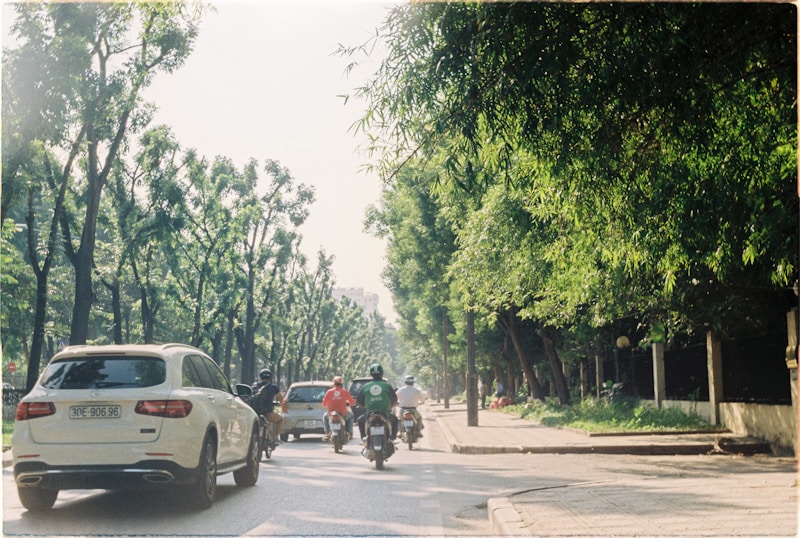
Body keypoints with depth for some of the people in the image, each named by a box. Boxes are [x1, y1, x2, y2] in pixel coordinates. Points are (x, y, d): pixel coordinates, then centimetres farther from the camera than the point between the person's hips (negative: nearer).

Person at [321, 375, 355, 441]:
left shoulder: (329, 392, 0)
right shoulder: (345, 392, -1)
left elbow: (324, 404, 6)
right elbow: (352, 402, 7)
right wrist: (347, 402, 30)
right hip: (343, 414, -1)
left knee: (325, 417, 34)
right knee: (350, 416, 32)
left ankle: (327, 433, 21)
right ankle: (349, 433, 23)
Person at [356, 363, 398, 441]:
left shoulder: (366, 387, -1)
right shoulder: (387, 386, -3)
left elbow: (359, 401, 7)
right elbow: (394, 400, 5)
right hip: (385, 414, -1)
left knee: (360, 420, 31)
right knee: (394, 419, 31)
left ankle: (364, 436, 17)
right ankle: (393, 437, 22)